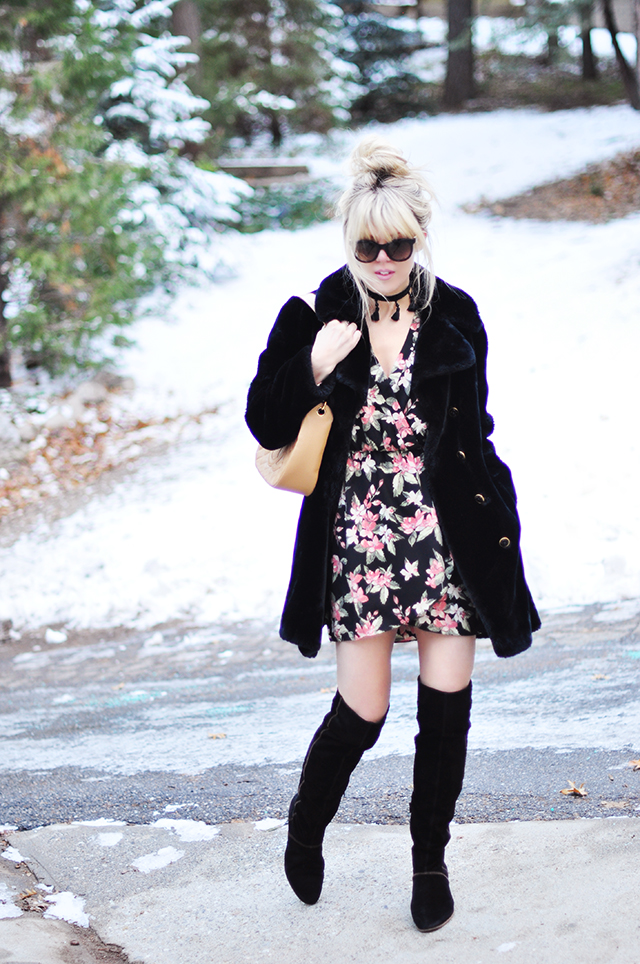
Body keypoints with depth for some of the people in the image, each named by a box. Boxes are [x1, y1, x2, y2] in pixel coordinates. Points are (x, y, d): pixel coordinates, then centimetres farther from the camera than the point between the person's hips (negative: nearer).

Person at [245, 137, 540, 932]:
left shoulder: (454, 316, 3)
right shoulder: (316, 318, -3)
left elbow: (476, 431, 12)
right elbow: (266, 427, 0)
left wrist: (496, 528, 9)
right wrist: (314, 372, -17)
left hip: (448, 536, 2)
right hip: (359, 537, -2)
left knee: (446, 707, 5)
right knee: (362, 713, -1)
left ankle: (430, 860, 25)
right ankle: (307, 823, 30)